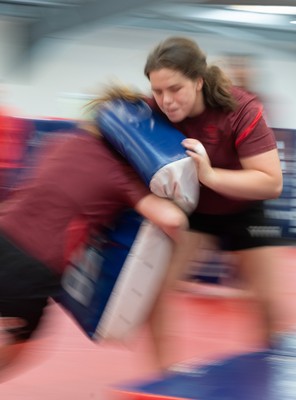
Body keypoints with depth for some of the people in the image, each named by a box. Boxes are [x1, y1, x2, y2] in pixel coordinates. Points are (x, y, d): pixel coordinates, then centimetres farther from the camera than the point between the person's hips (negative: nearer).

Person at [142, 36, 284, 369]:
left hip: (242, 210, -1)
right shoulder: (153, 111, -27)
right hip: (184, 205, 2)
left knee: (267, 300, 2)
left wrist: (209, 175, -48)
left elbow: (272, 183, -38)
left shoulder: (241, 110, -34)